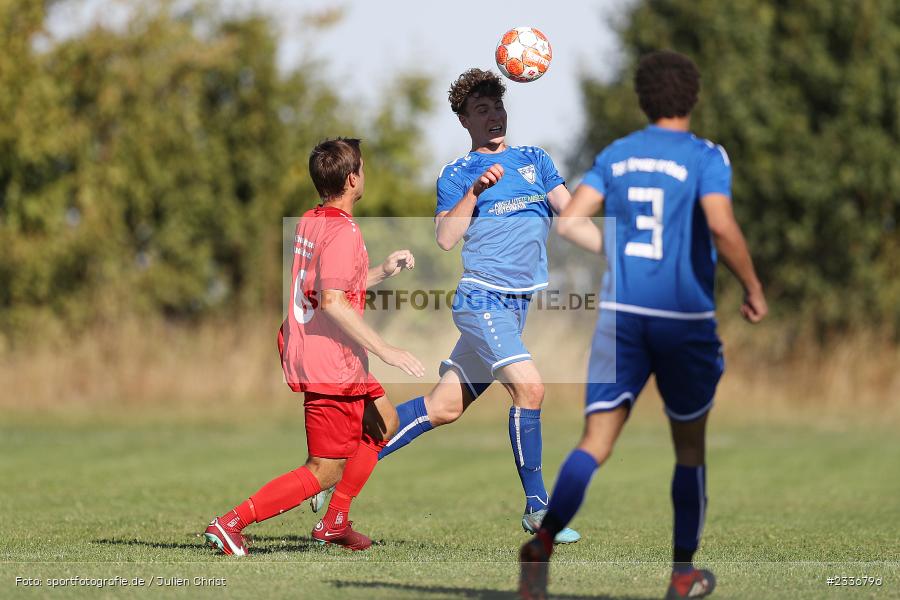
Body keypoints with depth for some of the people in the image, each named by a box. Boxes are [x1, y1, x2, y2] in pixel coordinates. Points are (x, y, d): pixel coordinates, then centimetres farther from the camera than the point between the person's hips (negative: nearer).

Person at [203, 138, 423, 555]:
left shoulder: (308, 222, 10)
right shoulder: (344, 232, -18)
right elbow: (333, 303, -28)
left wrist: (382, 272, 21)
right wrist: (387, 352, -25)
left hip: (306, 358, 10)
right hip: (331, 367, -10)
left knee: (383, 423, 25)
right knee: (325, 472, -5)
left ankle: (335, 522, 23)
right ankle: (231, 523, -9)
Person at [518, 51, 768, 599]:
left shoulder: (615, 155, 8)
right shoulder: (706, 157, -5)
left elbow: (570, 222, 3)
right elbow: (722, 227, -20)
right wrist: (754, 288, -7)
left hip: (621, 312, 3)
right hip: (684, 317, -2)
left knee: (596, 443, -2)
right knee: (690, 445, 16)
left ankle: (544, 540, -26)